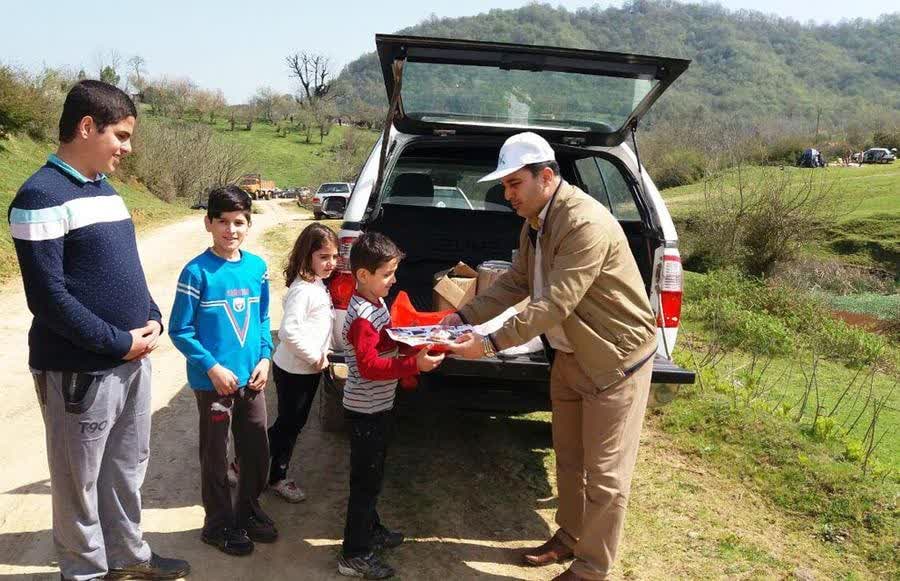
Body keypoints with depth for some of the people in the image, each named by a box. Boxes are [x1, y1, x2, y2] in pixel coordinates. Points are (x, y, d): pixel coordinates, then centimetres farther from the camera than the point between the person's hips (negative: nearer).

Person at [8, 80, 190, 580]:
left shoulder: (106, 190, 11)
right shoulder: (42, 197, -15)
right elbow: (48, 296, -20)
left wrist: (153, 320, 1)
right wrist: (119, 342, -17)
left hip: (134, 361, 8)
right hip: (80, 372, -8)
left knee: (128, 470, 20)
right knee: (81, 482, 9)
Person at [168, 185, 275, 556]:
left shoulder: (257, 267, 2)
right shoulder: (197, 272, -13)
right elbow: (179, 330, -10)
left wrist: (264, 358, -1)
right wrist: (212, 367, -16)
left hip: (251, 379, 5)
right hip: (213, 382, -5)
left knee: (257, 452, 15)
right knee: (216, 456, 9)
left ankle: (248, 511, 37)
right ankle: (219, 524, 27)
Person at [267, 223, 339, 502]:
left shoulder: (318, 285, 6)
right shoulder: (302, 289, -23)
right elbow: (289, 330, -31)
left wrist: (322, 354, 7)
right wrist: (315, 357, -22)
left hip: (309, 368, 9)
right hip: (293, 371, -9)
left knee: (294, 424, 19)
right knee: (288, 424, 6)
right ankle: (276, 478, 24)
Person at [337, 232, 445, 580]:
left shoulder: (377, 303, 6)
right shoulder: (362, 316, -24)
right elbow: (369, 366, -31)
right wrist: (415, 364, -36)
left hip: (378, 406, 9)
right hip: (366, 410, -9)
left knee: (372, 475, 22)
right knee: (366, 479, 0)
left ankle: (371, 530, 39)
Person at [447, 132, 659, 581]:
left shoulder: (586, 224, -28)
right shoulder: (535, 222, 2)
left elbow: (554, 305, -31)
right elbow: (515, 283, 7)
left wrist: (491, 344, -31)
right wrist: (464, 317, -6)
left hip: (615, 356, -9)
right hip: (569, 353, 9)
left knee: (604, 472, 4)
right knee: (568, 456, 21)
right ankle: (569, 538, 40)